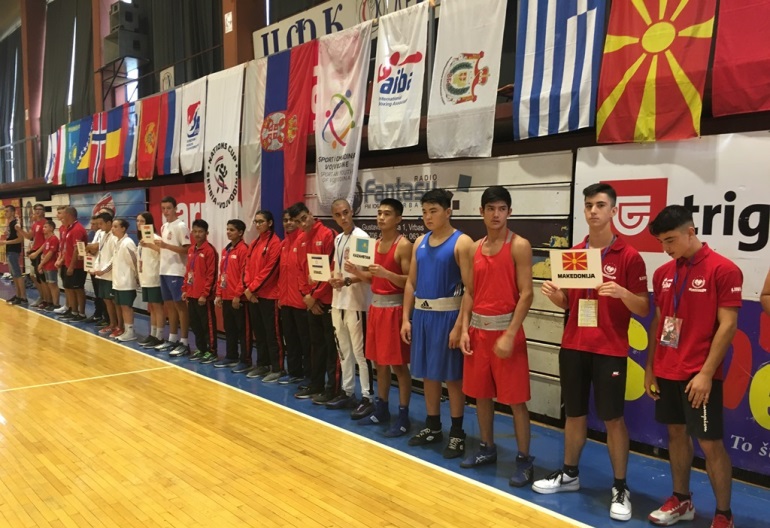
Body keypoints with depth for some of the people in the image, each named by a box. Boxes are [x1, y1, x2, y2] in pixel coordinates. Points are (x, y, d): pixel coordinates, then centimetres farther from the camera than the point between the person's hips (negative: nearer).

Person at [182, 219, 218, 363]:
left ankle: (212, 352, 8)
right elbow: (188, 271, 18)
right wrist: (185, 289, 11)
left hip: (204, 296, -8)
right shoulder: (191, 250, 13)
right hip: (192, 294, 8)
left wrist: (204, 294, -16)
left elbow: (211, 274, -14)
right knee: (195, 324, 14)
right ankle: (201, 349, 26)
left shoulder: (209, 250, -11)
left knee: (208, 324, 0)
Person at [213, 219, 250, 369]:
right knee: (229, 329, 15)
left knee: (243, 330, -1)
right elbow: (221, 273, 17)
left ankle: (245, 361, 5)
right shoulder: (225, 250, 15)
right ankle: (231, 357, 25)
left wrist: (238, 294, -17)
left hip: (239, 298, -8)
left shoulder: (244, 249, -11)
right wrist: (219, 293, 12)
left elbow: (245, 274, -15)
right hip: (226, 297, 8)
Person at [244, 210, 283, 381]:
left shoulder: (275, 242, -10)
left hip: (269, 295, -8)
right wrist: (248, 287, -2)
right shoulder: (254, 243, 15)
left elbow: (269, 269, -16)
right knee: (258, 332, 14)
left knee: (272, 333, -3)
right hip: (253, 295, 8)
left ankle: (277, 368, 4)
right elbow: (249, 266, 13)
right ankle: (262, 365, 24)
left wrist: (253, 288, -13)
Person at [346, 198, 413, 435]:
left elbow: (410, 281, -16)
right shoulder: (375, 243, 12)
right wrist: (356, 272, 0)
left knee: (398, 364, -2)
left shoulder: (404, 245, -12)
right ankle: (381, 410, 26)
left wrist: (386, 273, -29)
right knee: (379, 362, 14)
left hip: (395, 307, -8)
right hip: (376, 306, 8)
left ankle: (403, 417, 7)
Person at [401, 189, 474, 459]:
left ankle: (457, 433, 16)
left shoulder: (461, 242, -8)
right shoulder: (420, 242, 11)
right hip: (422, 315, 6)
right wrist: (406, 318, 6)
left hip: (447, 315, -6)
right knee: (428, 373, 14)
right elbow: (411, 282, 13)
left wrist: (459, 325, -18)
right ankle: (432, 427, 28)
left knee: (452, 375, 3)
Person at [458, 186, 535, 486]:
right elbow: (470, 292, 12)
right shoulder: (475, 248, 10)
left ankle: (524, 460, 13)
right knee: (480, 393, 15)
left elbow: (526, 294, -13)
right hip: (478, 328, 6)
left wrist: (509, 335, -18)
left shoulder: (519, 246, -8)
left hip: (505, 328, -6)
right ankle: (487, 449, 31)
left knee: (515, 399, 0)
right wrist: (465, 329, 3)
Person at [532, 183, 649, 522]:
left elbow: (644, 308, -6)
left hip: (610, 350, -4)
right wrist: (553, 294, -8)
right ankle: (569, 474, 30)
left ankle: (620, 488, 17)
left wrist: (622, 292, -25)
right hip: (573, 347, 4)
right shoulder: (572, 253, 7)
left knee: (613, 418, 4)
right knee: (574, 413, 14)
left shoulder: (629, 257, -6)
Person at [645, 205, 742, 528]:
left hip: (699, 375, -6)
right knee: (676, 433, 15)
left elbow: (728, 325, -13)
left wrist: (706, 373, -16)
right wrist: (650, 367, 11)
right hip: (666, 372, 6)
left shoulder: (723, 270, -11)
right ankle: (681, 500, 29)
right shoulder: (663, 273, 7)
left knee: (710, 443, 2)